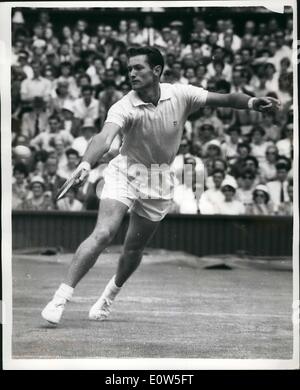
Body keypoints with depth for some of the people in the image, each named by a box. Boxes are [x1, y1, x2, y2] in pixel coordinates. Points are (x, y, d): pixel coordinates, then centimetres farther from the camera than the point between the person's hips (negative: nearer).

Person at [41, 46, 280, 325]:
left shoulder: (180, 95, -11)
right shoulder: (123, 108, -21)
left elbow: (225, 99, -8)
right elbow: (104, 138, -37)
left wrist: (251, 102, -28)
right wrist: (86, 163, -56)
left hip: (159, 180, 3)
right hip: (125, 173, -3)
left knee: (134, 249, 11)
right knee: (103, 233, -22)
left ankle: (111, 292, 41)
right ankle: (60, 298, -21)